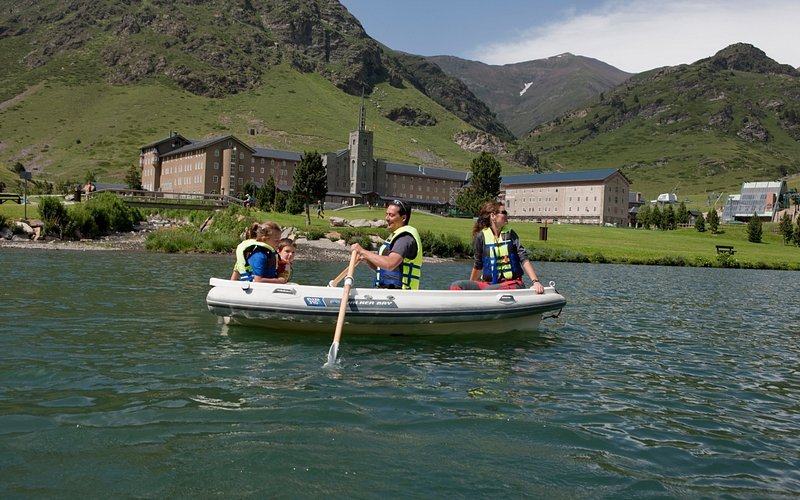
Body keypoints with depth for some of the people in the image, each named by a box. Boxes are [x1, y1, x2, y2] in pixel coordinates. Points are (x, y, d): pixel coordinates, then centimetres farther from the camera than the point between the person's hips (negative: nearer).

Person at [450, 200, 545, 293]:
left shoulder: (510, 234, 4)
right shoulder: (481, 237, 2)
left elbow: (524, 259, -3)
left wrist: (535, 281, -15)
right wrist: (470, 286, 21)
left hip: (512, 283, -2)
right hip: (488, 283, 2)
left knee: (487, 290, -34)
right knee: (456, 286, -21)